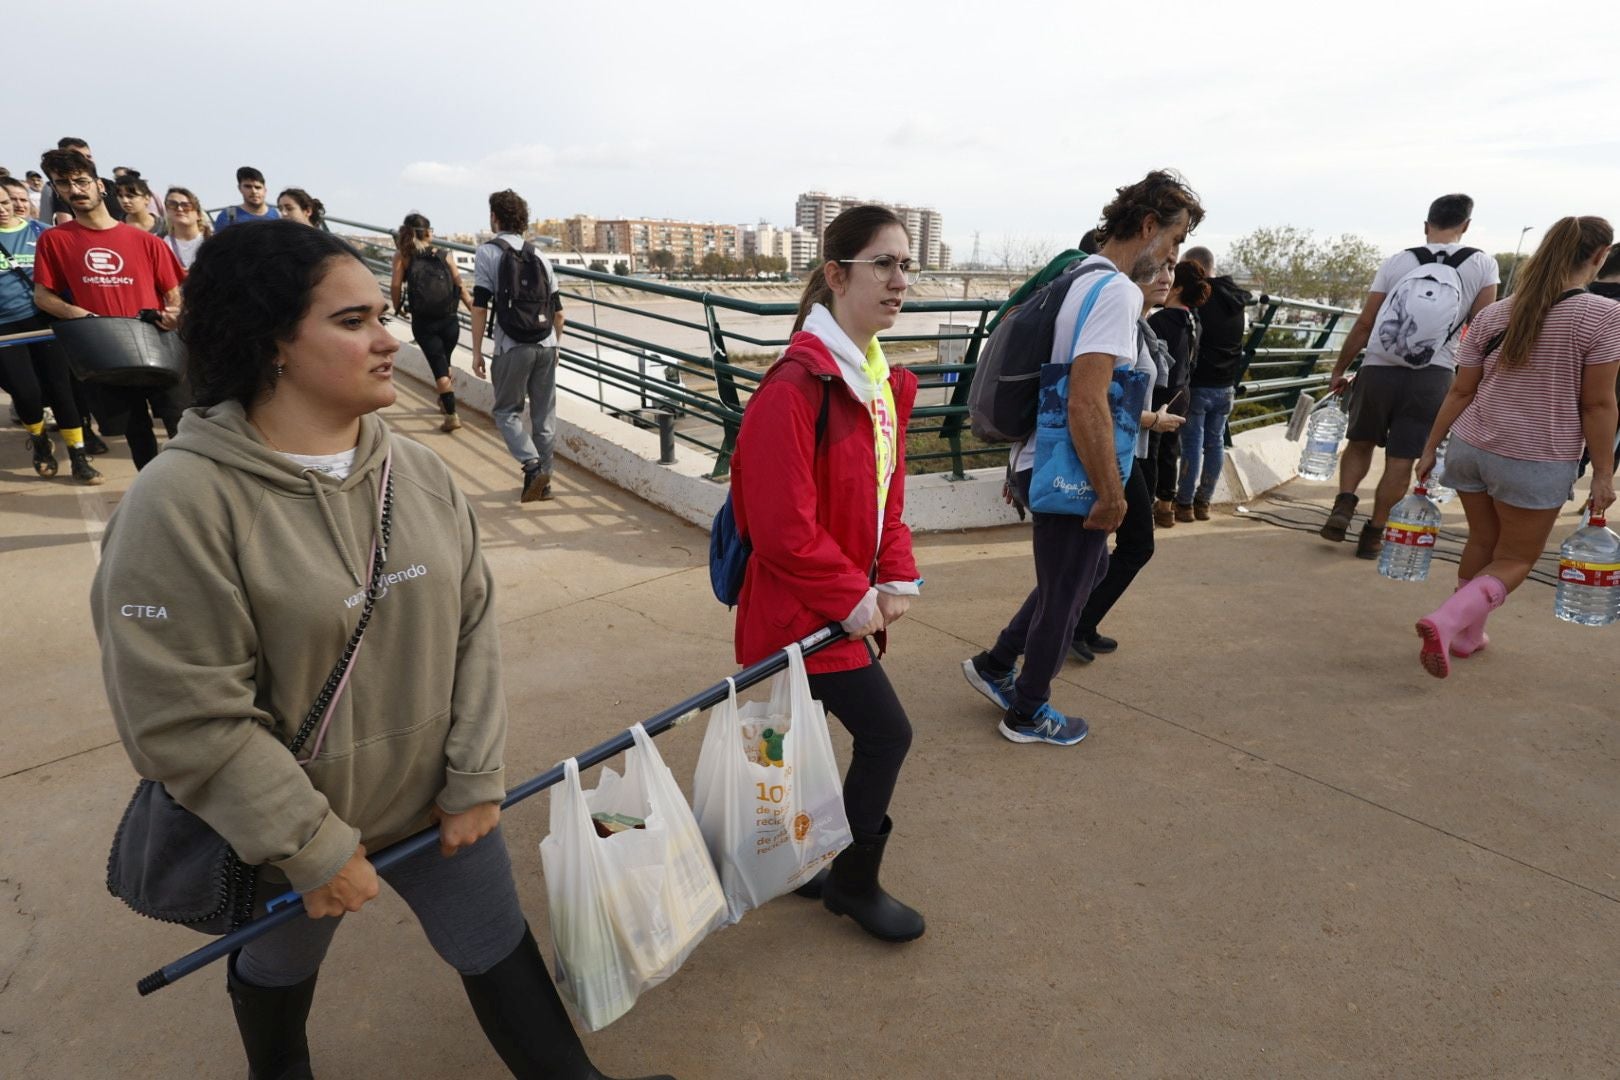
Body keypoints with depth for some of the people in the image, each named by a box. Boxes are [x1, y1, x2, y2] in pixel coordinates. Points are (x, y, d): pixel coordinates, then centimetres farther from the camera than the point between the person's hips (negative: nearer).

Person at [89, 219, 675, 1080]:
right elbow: (185, 720, -21)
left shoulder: (418, 470, -9)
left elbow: (473, 627, -4)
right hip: (289, 830, -2)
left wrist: (474, 779, -5)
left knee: (499, 949, 16)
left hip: (436, 803, 3)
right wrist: (315, 849, -15)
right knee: (280, 967, 27)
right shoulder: (181, 501, -24)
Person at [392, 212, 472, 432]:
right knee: (445, 361, 22)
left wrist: (398, 307, 8)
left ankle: (451, 414, -4)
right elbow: (460, 287, 1)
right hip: (449, 320, 2)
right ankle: (445, 401, 40)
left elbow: (396, 285, -9)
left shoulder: (403, 255, 1)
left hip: (423, 322, -2)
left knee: (438, 366, 2)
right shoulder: (444, 255, 4)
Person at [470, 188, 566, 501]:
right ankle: (543, 481, 15)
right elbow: (557, 309, 14)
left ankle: (533, 467, -10)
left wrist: (477, 351, -1)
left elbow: (480, 306, -6)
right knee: (544, 414, 9)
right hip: (545, 345, 4)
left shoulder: (487, 252, 0)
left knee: (507, 411, 9)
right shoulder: (538, 255, 13)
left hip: (512, 347, -4)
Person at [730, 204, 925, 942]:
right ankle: (855, 882, 23)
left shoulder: (885, 381, 7)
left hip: (853, 599, 8)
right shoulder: (796, 387, -22)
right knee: (886, 735, -2)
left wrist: (897, 578, 1)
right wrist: (854, 600, -15)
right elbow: (784, 529, -24)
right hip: (805, 608, -8)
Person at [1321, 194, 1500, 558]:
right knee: (1401, 461, 6)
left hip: (1378, 369, 1)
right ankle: (1373, 534, 9)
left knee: (1360, 443, 19)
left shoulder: (1397, 261, 2)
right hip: (1432, 377, 0)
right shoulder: (1483, 265, 3)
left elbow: (1364, 324, 2)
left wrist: (1339, 370, 11)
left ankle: (1344, 503, -2)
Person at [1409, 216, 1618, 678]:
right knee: (1515, 559, 8)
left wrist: (1430, 447, 11)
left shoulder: (1492, 315, 3)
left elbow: (1460, 392, 4)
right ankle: (1446, 621, -16)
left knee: (1482, 542, 21)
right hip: (1537, 459, -4)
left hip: (1472, 446, 5)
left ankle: (1467, 635, 29)